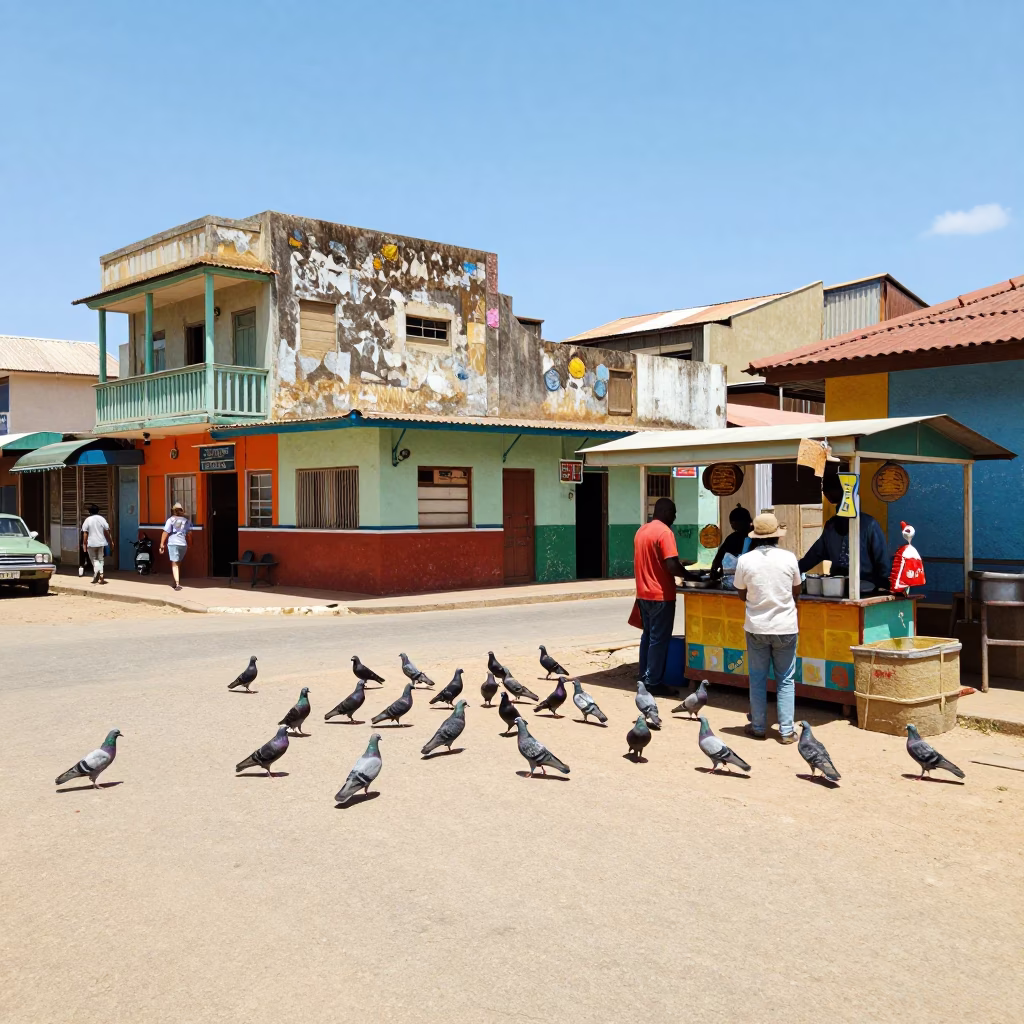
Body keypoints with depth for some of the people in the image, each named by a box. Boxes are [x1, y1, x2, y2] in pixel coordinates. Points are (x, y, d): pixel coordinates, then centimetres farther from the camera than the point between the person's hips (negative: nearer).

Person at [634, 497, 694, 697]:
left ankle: (645, 678, 22)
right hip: (661, 595, -9)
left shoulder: (641, 530, 12)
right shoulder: (665, 532, -16)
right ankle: (654, 683, 3)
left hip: (644, 594, 9)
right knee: (659, 639, -1)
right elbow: (672, 566, -22)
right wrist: (689, 574, -7)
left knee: (648, 636, 16)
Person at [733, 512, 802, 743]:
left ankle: (758, 727, 18)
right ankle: (786, 730, 8)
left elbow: (742, 594, 3)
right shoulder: (789, 558, -8)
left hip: (756, 627, 0)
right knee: (786, 680, 9)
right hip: (785, 627, 0)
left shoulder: (745, 560, -8)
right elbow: (796, 591, 4)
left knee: (757, 679, 12)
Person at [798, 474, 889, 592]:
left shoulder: (868, 524, -6)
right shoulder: (831, 525, 9)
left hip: (865, 588, -4)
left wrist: (883, 587, -6)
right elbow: (816, 554, 16)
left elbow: (881, 559, -3)